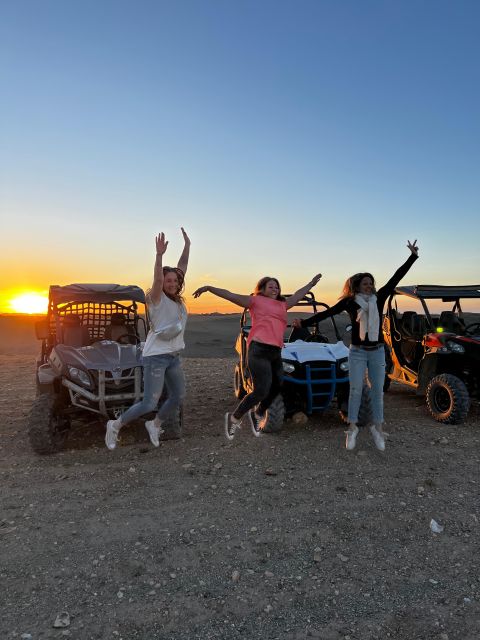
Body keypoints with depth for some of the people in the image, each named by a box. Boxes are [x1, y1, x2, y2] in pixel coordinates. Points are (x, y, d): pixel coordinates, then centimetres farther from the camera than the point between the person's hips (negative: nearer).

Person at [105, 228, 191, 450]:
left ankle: (155, 424, 35)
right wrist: (159, 255, -41)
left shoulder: (177, 299, 8)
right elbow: (157, 278, -29)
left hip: (174, 357, 8)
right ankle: (115, 425, 12)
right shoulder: (157, 298, -10)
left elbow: (182, 267, 6)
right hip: (156, 356, -8)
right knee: (149, 404, -9)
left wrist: (187, 245, 4)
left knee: (178, 397, 14)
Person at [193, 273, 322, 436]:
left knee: (276, 388, 12)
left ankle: (259, 414, 36)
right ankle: (234, 417, 7)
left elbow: (297, 295, 41)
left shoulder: (282, 304, 25)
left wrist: (311, 283, 52)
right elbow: (229, 295, 1)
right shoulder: (255, 300, 7)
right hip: (259, 349, -8)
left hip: (276, 352, 8)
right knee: (261, 391, -12)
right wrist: (208, 288, -6)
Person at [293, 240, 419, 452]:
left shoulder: (379, 298, 1)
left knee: (377, 390, 7)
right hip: (357, 352, -2)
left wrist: (412, 256, 0)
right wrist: (304, 323, -18)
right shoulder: (349, 302, -5)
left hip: (377, 352, 3)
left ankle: (377, 428, 16)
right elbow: (326, 313, -9)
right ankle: (352, 428, 8)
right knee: (356, 389, -1)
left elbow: (396, 277, 2)